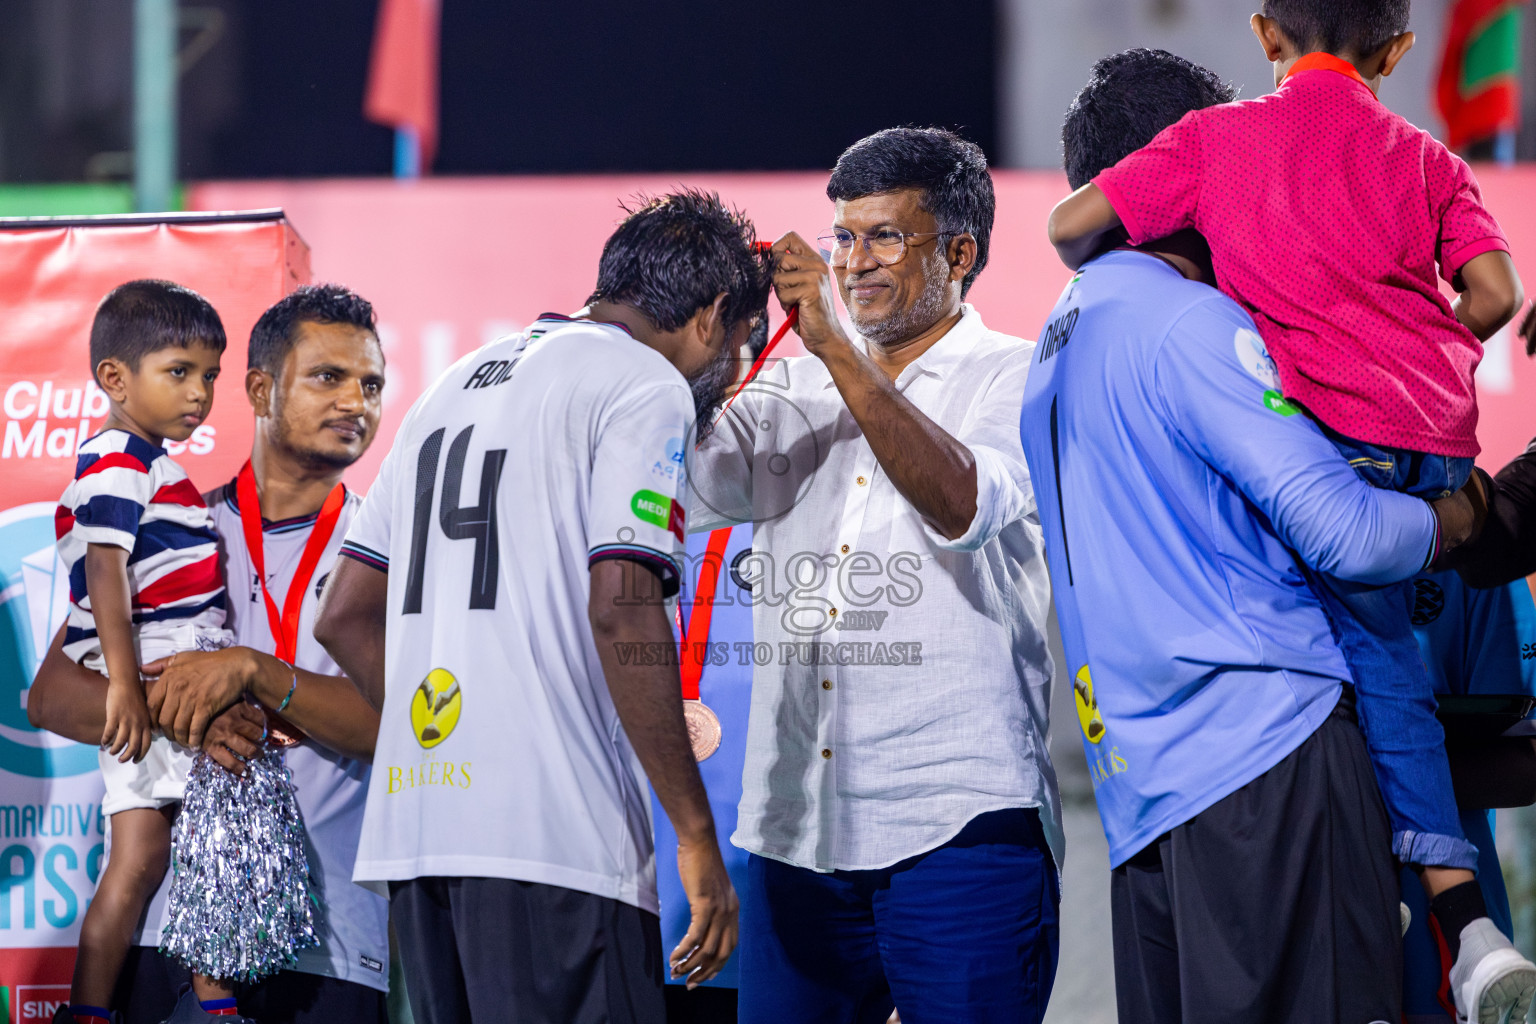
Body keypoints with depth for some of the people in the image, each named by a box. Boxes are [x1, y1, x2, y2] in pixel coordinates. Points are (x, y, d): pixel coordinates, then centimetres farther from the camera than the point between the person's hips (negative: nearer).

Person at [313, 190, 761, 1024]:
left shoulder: (457, 384, 24)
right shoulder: (648, 385, -1)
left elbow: (344, 618, 23)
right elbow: (620, 611, -14)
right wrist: (696, 834, -12)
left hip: (414, 826, 8)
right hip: (554, 832, -8)